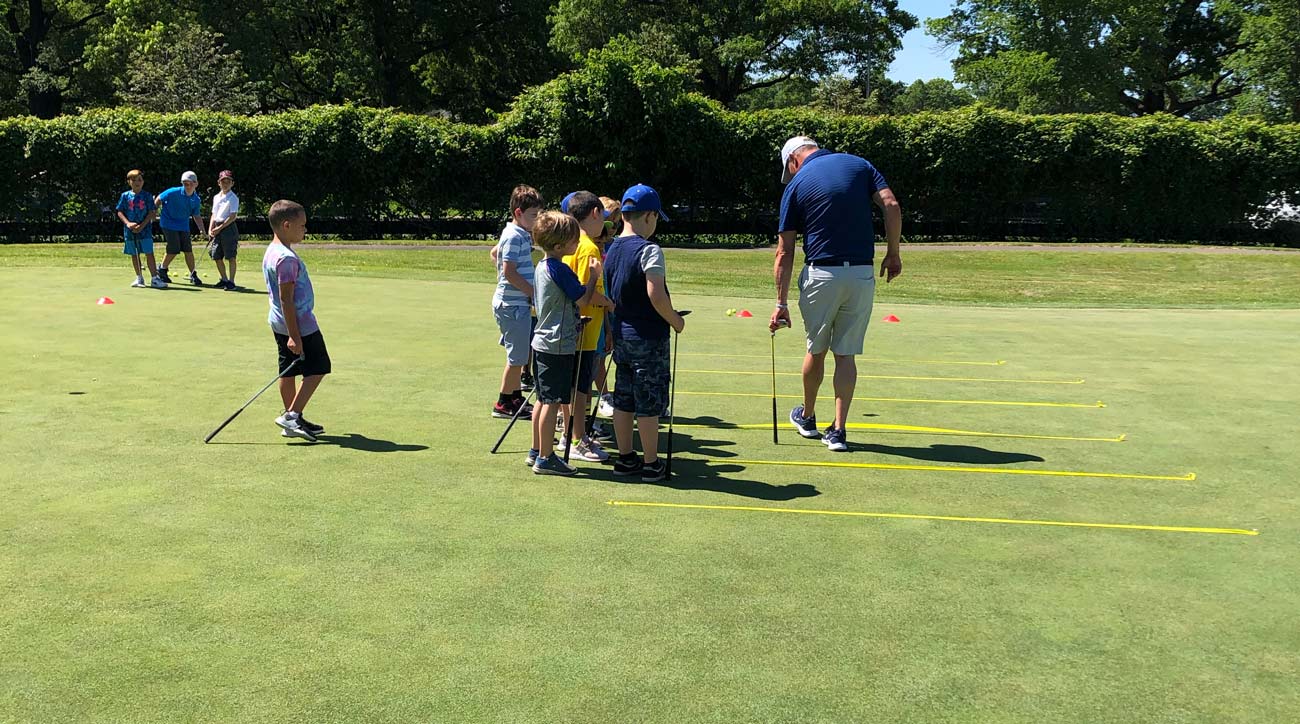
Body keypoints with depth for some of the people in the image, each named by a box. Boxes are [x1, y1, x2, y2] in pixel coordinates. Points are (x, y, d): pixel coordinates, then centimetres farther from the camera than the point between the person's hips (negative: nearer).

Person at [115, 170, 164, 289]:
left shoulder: (147, 196, 0)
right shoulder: (125, 196, 4)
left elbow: (151, 212, -3)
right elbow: (120, 212, 5)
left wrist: (142, 226, -13)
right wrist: (128, 223, -12)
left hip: (145, 229, -2)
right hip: (130, 230, 2)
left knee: (149, 253, -7)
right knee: (134, 255, 10)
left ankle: (155, 279, -6)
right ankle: (139, 278, 21)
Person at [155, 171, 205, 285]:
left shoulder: (196, 200, -2)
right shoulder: (174, 192, -17)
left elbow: (196, 216, 10)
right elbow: (159, 199, -3)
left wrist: (201, 229, -2)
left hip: (183, 225, 5)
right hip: (169, 223, -5)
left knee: (188, 250, 0)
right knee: (174, 250, -10)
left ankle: (193, 275, 9)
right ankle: (162, 270, 13)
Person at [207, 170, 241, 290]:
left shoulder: (233, 198, -6)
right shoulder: (216, 197, 16)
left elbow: (233, 216, -13)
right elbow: (214, 214, 19)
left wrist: (220, 228, -14)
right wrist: (210, 229, 5)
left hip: (228, 227, -7)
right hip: (217, 228, 7)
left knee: (231, 256, -6)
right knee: (217, 256, 9)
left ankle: (231, 281, -2)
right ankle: (224, 279, 22)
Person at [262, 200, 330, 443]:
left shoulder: (271, 252, 12)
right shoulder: (287, 258, -20)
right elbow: (286, 299, -23)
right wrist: (294, 336, -23)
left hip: (280, 323, 10)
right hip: (300, 324, -10)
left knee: (288, 371, 12)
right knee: (317, 368, -1)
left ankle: (293, 421, 19)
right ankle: (292, 415, -5)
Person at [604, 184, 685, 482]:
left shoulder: (611, 250, 7)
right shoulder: (649, 250, -17)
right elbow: (656, 295, -26)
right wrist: (676, 321, -11)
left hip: (621, 335, 8)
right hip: (648, 337, -8)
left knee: (623, 400, 14)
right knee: (649, 403, 1)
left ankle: (625, 458, 23)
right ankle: (651, 464, 9)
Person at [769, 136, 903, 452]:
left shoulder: (797, 184, 1)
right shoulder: (859, 165, 8)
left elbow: (784, 252, -1)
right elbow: (892, 206, -6)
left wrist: (781, 303, 1)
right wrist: (893, 253, 3)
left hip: (821, 274, -2)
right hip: (862, 274, 2)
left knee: (816, 350, 16)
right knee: (846, 354, 9)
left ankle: (807, 417, 34)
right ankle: (838, 431, 7)